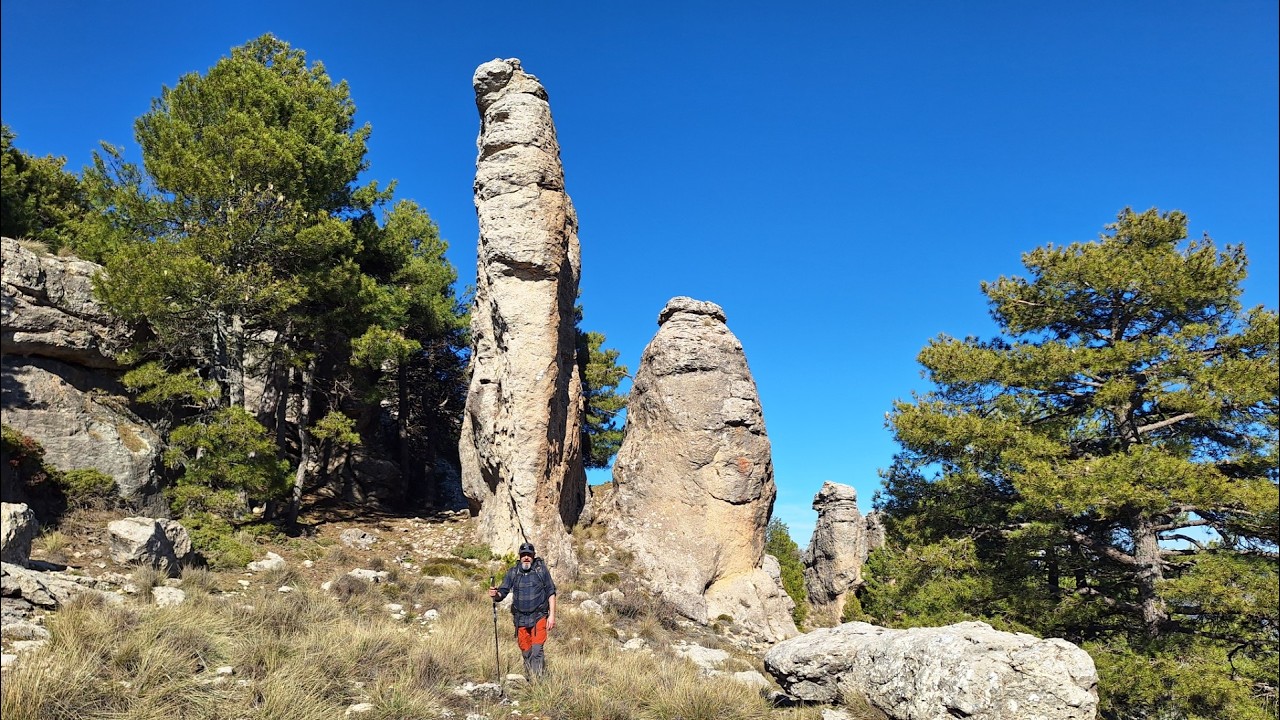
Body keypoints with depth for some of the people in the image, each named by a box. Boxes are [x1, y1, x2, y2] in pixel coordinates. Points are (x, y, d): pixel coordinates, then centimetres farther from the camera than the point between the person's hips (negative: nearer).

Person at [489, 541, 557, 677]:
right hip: (520, 619, 3)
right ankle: (529, 678, 28)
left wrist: (552, 615, -7)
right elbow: (502, 592, 1)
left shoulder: (542, 570, -3)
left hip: (539, 617, -3)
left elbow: (551, 593, 0)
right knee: (526, 653, 11)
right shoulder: (513, 573, 3)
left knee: (536, 651, -13)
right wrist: (495, 595, -23)